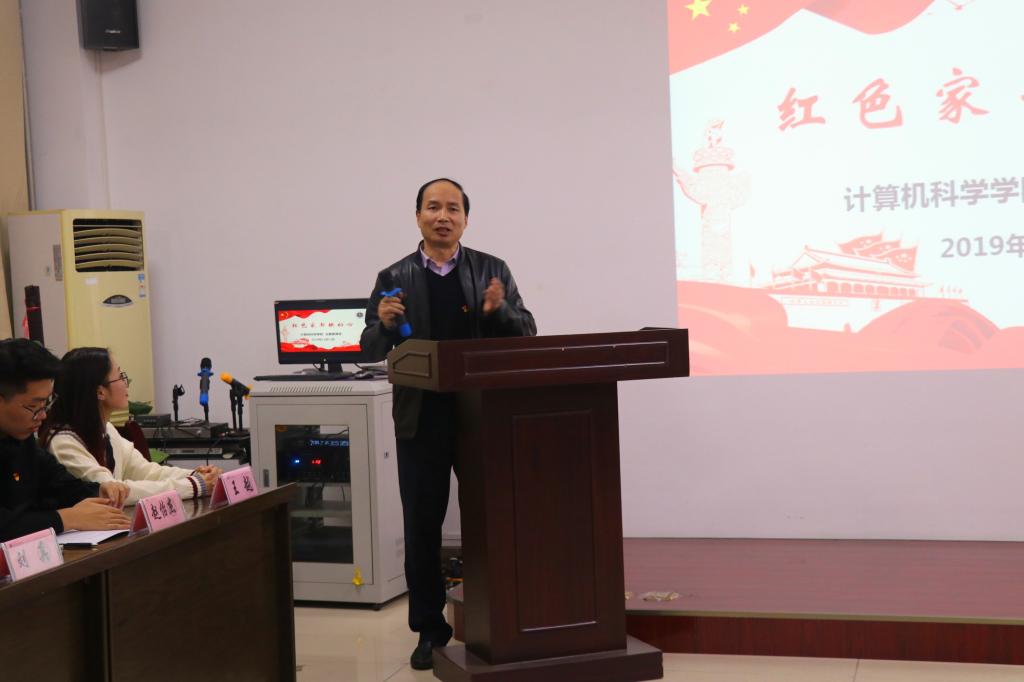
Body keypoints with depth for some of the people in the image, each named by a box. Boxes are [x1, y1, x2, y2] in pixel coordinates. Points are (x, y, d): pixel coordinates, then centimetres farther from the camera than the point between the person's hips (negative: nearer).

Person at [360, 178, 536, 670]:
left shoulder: (492, 271, 5)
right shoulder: (394, 279, 5)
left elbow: (526, 334, 1)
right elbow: (371, 348, 3)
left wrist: (499, 311, -18)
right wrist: (384, 323, -18)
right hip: (421, 418, 0)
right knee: (422, 526, 6)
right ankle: (429, 629, 18)